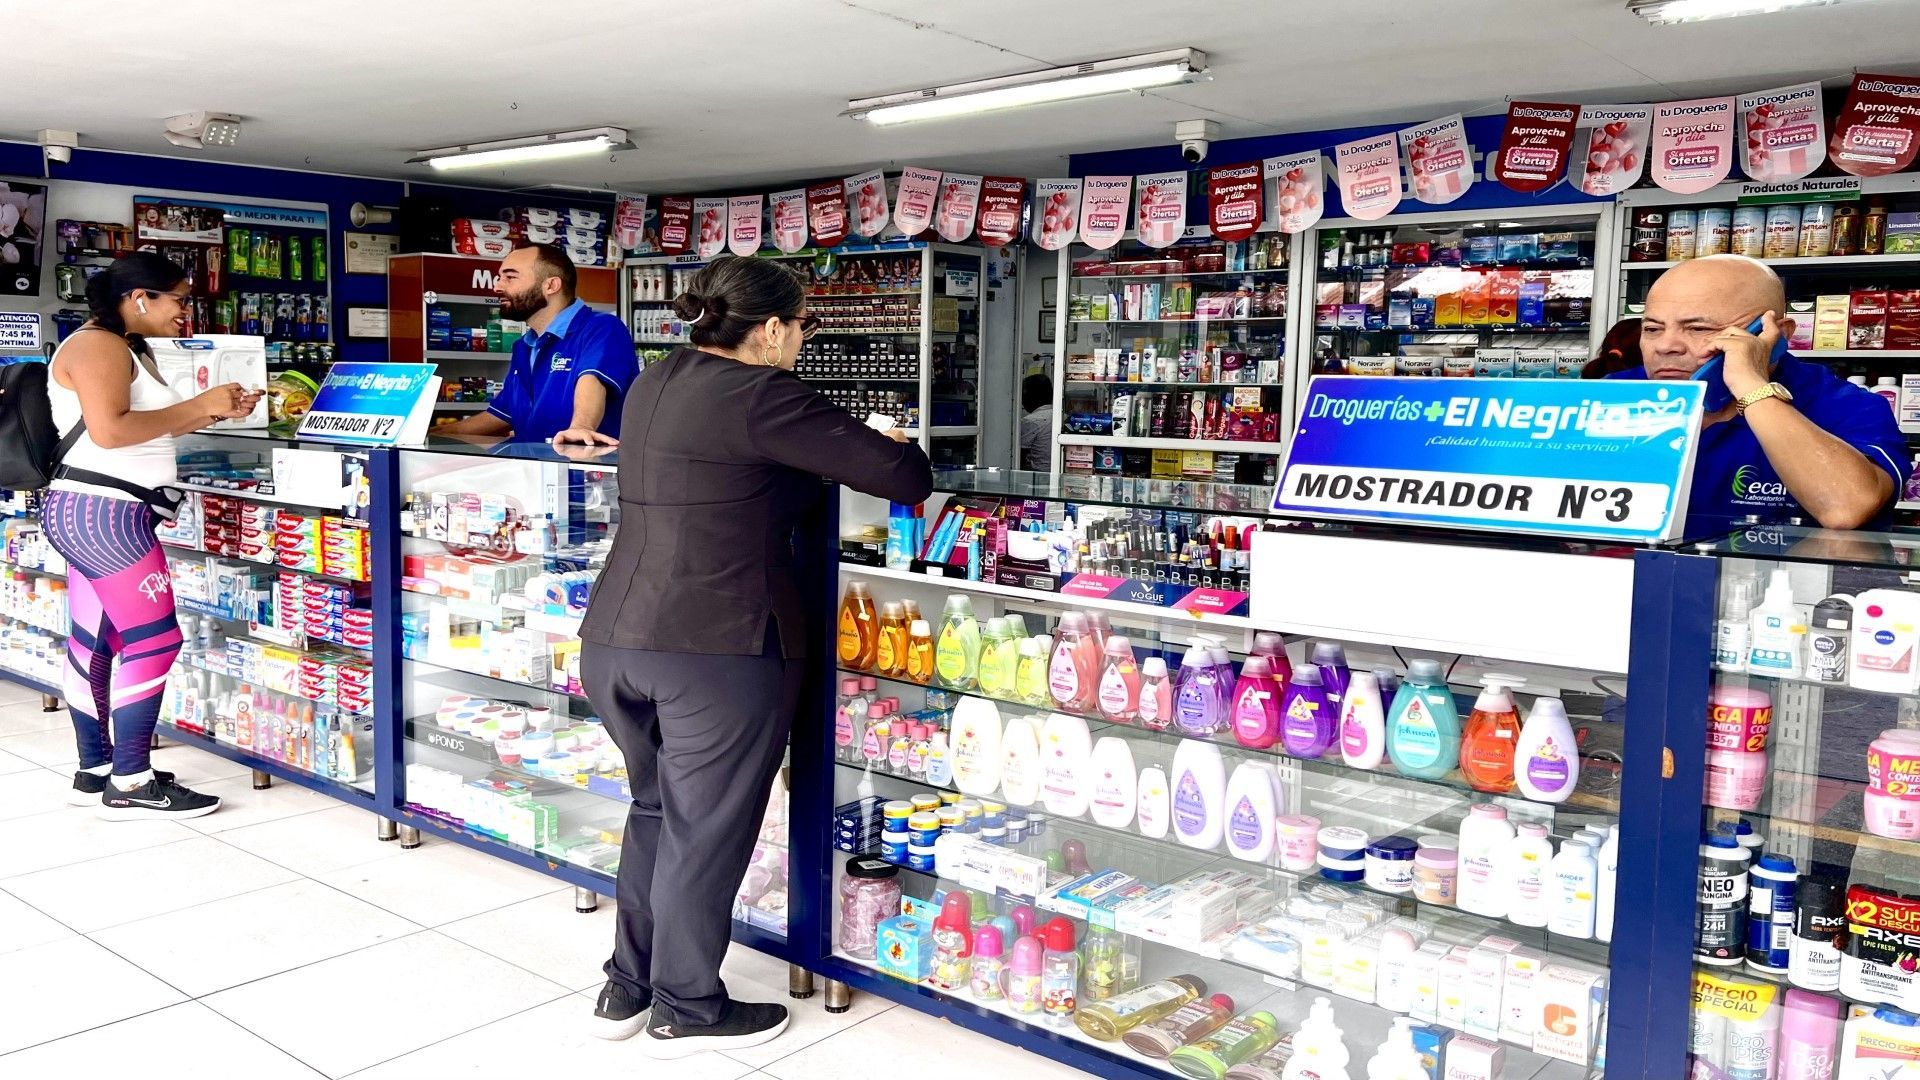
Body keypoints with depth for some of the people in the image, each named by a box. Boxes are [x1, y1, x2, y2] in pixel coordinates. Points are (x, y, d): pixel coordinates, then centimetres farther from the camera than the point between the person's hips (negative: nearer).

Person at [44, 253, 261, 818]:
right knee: (154, 640, -8)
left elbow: (147, 429, 17)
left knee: (95, 643, 13)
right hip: (101, 512, -11)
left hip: (94, 515, 11)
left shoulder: (124, 348, 18)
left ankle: (95, 771, 21)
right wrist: (199, 405, -17)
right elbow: (109, 431, -23)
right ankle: (130, 785, -3)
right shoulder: (96, 345, -13)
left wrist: (215, 411, 10)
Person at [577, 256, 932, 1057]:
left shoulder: (655, 384, 13)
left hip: (616, 636, 8)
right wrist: (900, 458, 11)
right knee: (706, 829, 7)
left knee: (656, 809, 23)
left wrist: (845, 446, 21)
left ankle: (626, 990, 33)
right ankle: (688, 1011, 22)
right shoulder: (759, 396, -13)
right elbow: (899, 472, -12)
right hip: (716, 650, -8)